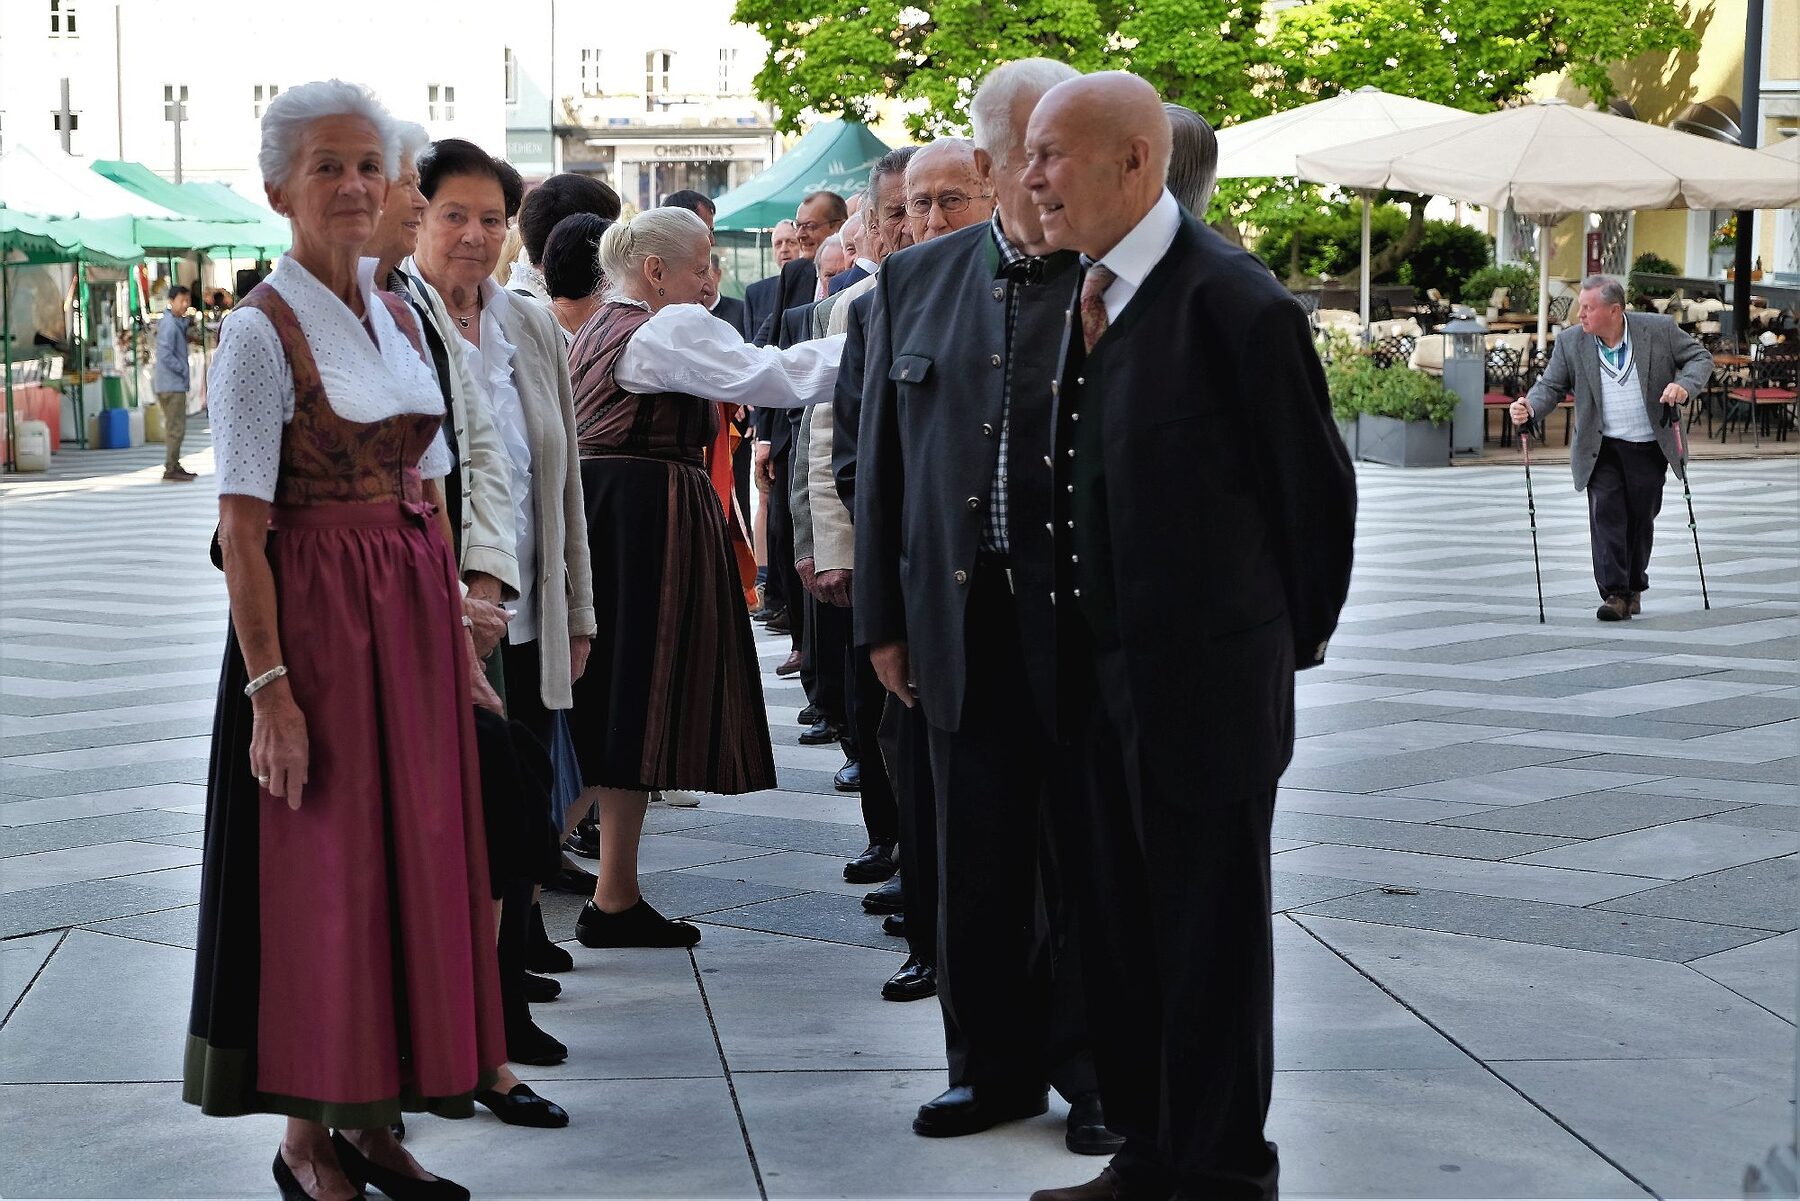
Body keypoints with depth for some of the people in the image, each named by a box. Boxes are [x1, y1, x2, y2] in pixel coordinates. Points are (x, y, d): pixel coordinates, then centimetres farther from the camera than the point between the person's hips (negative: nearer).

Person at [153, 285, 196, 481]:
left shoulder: (179, 322, 13)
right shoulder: (169, 324, -16)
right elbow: (165, 354, -22)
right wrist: (183, 369, -14)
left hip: (176, 383, 10)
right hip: (172, 384, -10)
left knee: (174, 426, 17)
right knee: (176, 428, -8)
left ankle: (174, 466, 25)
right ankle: (170, 469, -5)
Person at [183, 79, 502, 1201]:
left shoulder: (401, 318, 11)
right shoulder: (264, 330, -9)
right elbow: (242, 527, -13)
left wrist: (457, 626, 9)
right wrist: (269, 686, -18)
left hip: (417, 617, 7)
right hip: (316, 618, -7)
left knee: (413, 862, 10)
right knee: (319, 874, 1)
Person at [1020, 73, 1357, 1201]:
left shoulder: (1235, 303, -17)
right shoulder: (1089, 294, 7)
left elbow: (1316, 488, -8)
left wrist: (1292, 642, 2)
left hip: (1206, 685, -8)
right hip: (1103, 677, 8)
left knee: (1210, 938, 4)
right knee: (1121, 927, 16)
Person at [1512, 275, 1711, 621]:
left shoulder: (1660, 329, -7)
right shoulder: (1570, 343, -4)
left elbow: (1700, 357, 2)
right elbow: (1551, 385, -1)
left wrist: (1685, 385, -18)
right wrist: (1530, 407, -22)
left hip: (1649, 447, 0)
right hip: (1602, 447, 0)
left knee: (1640, 519, 8)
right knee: (1606, 513, -13)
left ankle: (1634, 588, 26)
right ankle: (1615, 594, -12)